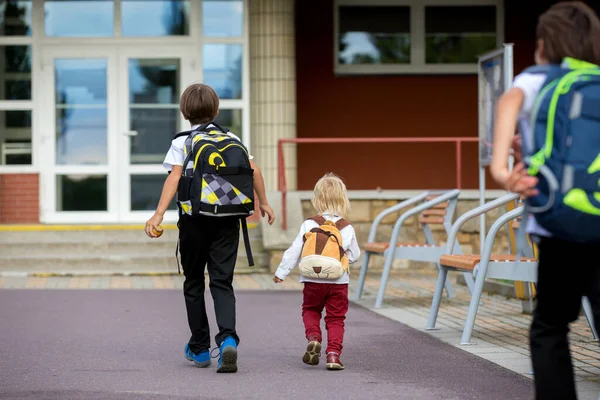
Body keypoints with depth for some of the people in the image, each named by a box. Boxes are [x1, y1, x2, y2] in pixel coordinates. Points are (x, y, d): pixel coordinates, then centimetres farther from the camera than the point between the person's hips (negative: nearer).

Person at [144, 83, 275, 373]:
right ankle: (228, 339, -23)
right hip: (227, 219, 2)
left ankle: (200, 348, 19)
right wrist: (263, 203, 16)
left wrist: (158, 214, -20)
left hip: (194, 219, -2)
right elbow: (254, 170, 3)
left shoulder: (181, 143, -2)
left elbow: (175, 177, -15)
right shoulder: (232, 139, 7)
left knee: (194, 283, 14)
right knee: (222, 282, 1)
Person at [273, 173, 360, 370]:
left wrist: (281, 272, 6)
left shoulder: (309, 225, -4)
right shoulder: (347, 228, -1)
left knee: (310, 310, 20)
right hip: (339, 281, 0)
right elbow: (354, 255, 5)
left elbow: (294, 251, -3)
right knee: (336, 318, 7)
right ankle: (333, 353, -6)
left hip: (313, 281, 0)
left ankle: (313, 336, -5)